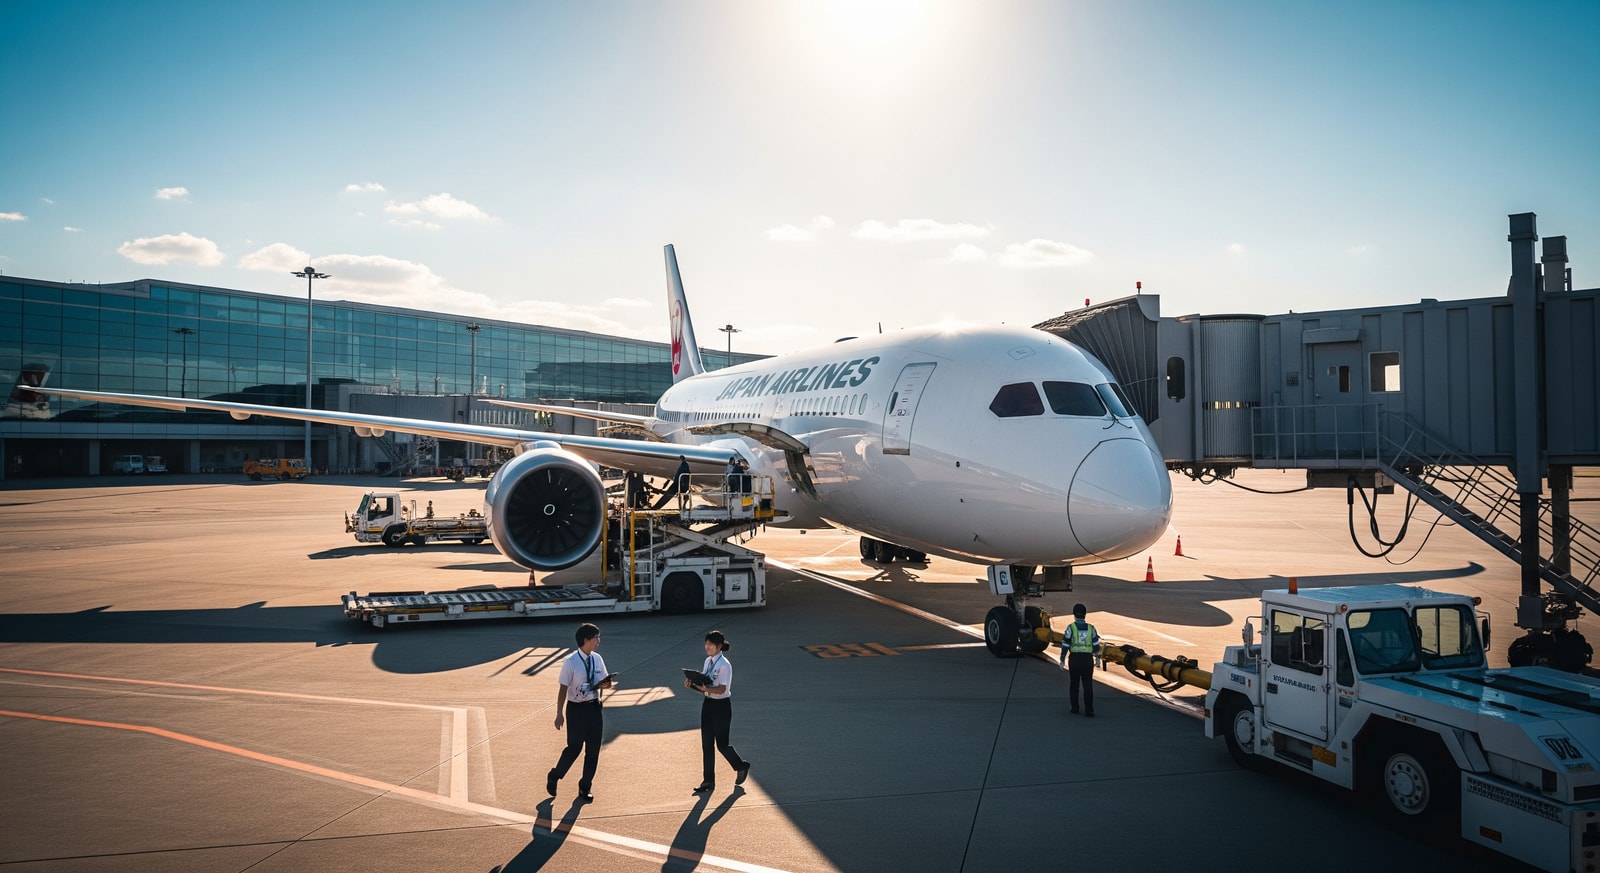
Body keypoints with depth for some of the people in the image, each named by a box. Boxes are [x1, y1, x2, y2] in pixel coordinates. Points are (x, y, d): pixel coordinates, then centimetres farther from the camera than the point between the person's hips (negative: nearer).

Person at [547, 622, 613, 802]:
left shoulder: (597, 659, 2)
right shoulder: (571, 662, -15)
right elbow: (563, 689, -12)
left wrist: (604, 685, -11)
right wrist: (559, 714, -11)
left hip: (594, 707, 5)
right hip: (576, 708, -5)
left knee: (593, 750, 9)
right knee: (574, 748, 4)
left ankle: (585, 788, 25)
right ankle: (554, 777, 31)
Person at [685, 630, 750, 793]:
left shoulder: (724, 665, -18)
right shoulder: (708, 661, 7)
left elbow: (721, 689, -23)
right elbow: (704, 687, 9)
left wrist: (705, 688, -37)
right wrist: (692, 685, -9)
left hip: (721, 706, -7)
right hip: (708, 704, 8)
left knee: (722, 744, 3)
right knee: (706, 744, 9)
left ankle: (741, 767, 29)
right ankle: (708, 780, 18)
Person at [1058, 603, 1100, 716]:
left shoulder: (1071, 627, -6)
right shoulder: (1091, 628, 0)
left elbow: (1065, 645, -6)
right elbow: (1096, 646, 2)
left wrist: (1062, 660, 1)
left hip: (1074, 659, -1)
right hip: (1088, 659, 1)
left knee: (1074, 684, 13)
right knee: (1088, 685, 1)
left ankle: (1075, 708, 17)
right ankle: (1089, 710, -8)